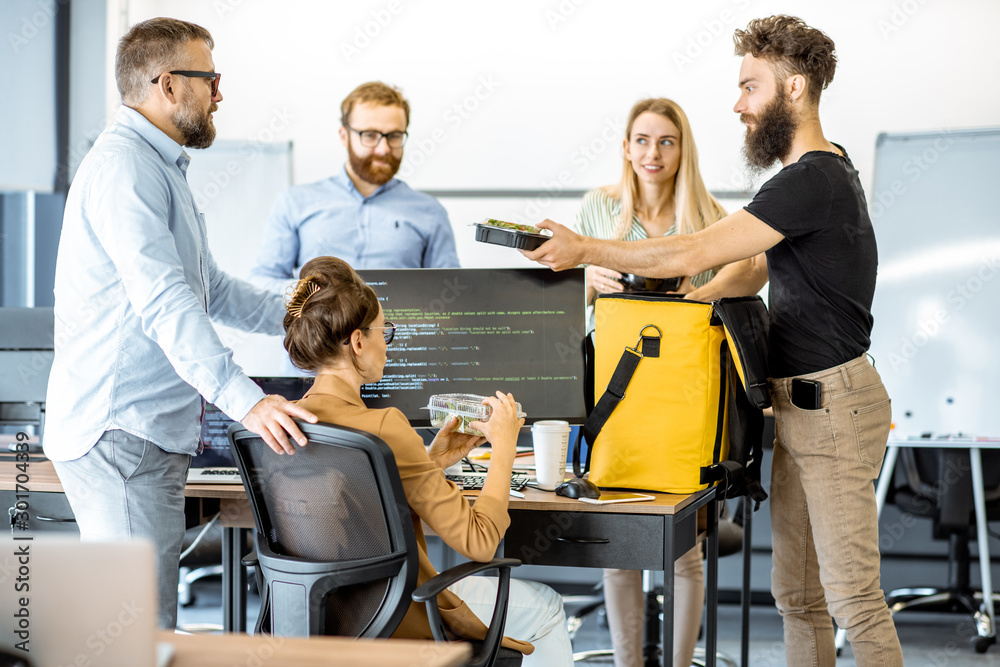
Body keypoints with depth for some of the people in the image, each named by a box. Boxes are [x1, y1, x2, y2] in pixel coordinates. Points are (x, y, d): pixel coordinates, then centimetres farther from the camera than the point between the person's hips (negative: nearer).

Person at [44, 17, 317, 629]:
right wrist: (245, 401, -31)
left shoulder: (160, 167, 23)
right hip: (121, 431, -11)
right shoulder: (124, 166, -14)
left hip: (150, 433, 11)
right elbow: (163, 301, -25)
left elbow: (209, 289, 30)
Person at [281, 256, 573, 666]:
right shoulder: (382, 427, -26)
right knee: (544, 606, 18)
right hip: (394, 621, -8)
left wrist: (430, 462, 11)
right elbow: (478, 540, -22)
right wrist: (504, 444, -9)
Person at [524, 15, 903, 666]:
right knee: (796, 592, 11)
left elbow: (692, 254, -23)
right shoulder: (828, 167, 14)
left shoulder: (810, 182, -19)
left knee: (852, 594, -7)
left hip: (833, 405, -10)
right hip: (797, 402, 10)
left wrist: (584, 250, -16)